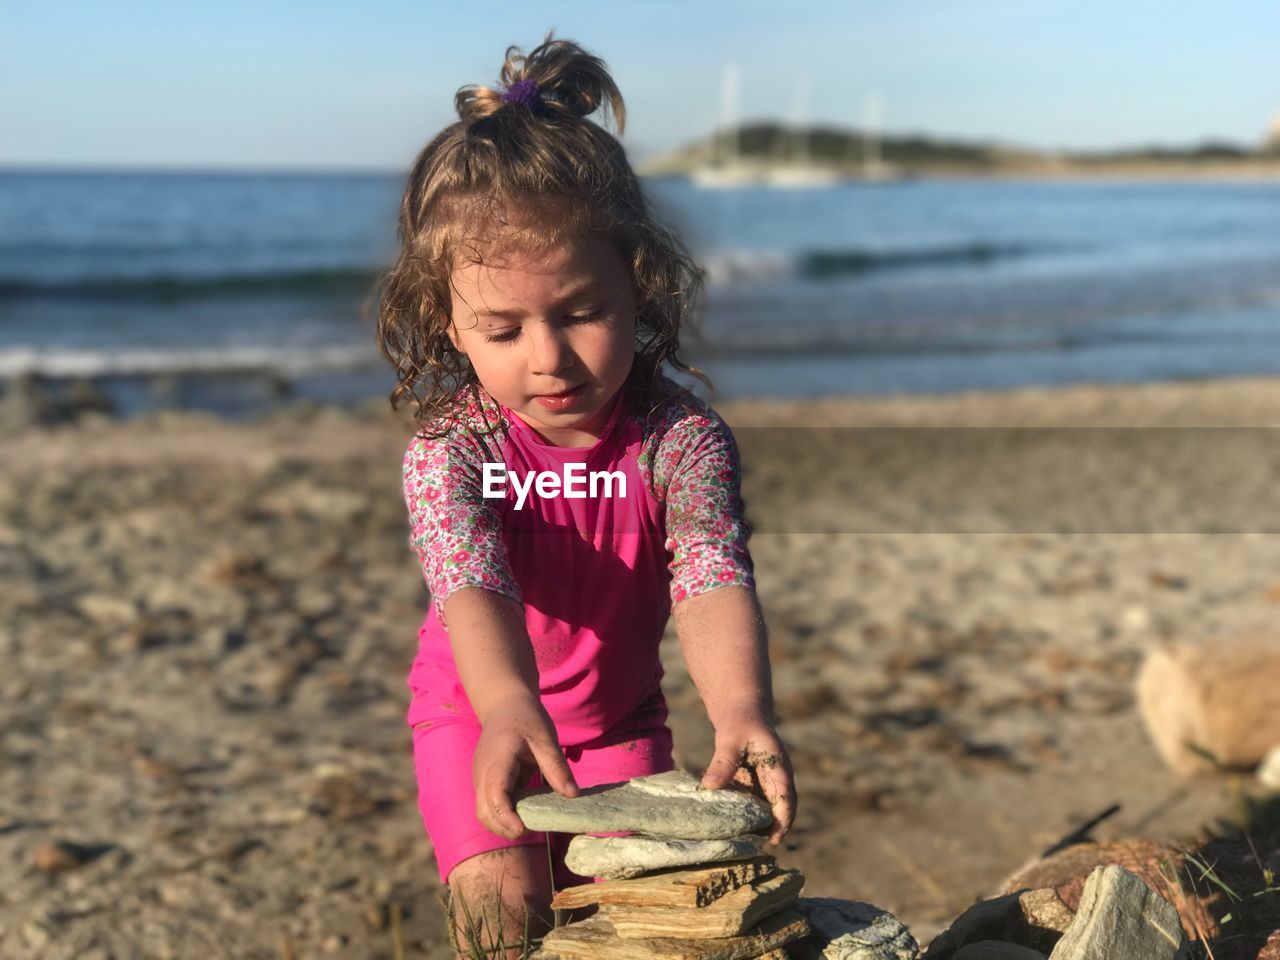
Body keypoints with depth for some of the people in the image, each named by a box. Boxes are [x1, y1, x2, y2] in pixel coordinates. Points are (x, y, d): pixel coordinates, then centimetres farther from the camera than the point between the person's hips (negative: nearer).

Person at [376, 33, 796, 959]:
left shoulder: (682, 438, -23)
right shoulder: (449, 449, -25)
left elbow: (713, 579, -38)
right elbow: (473, 585, -42)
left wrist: (741, 708, -59)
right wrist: (509, 709, -63)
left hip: (618, 718, 1)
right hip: (479, 713, -1)